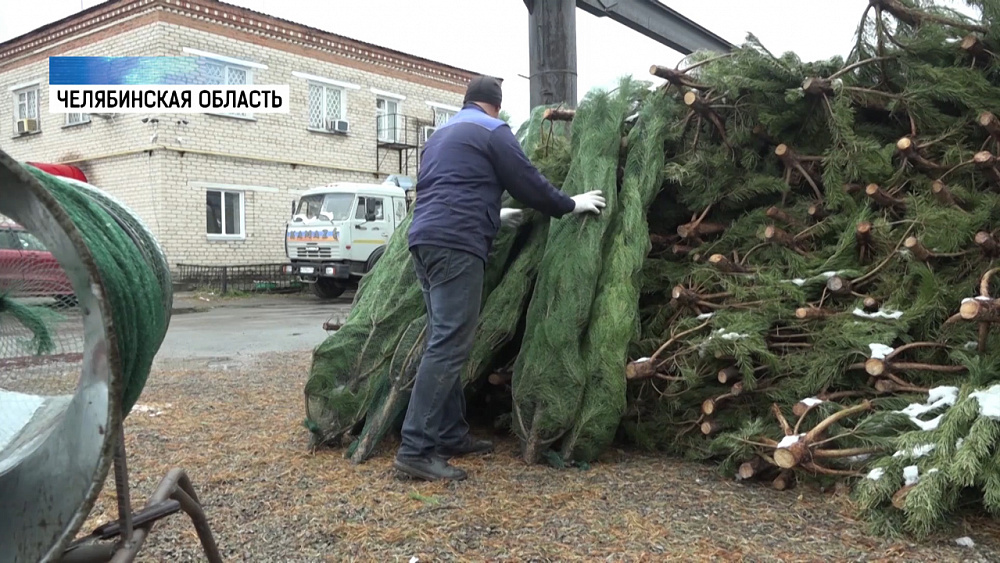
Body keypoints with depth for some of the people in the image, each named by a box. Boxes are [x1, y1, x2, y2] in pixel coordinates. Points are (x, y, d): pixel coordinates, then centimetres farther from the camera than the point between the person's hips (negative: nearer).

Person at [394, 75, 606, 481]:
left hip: (425, 239, 10)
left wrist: (496, 216, 46)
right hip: (456, 245, -9)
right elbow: (528, 182, 2)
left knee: (445, 342, 12)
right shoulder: (492, 130, 2)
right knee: (449, 346, -12)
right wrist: (570, 204, 17)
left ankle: (451, 435, 18)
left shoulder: (442, 135, 28)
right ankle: (416, 449, -14)